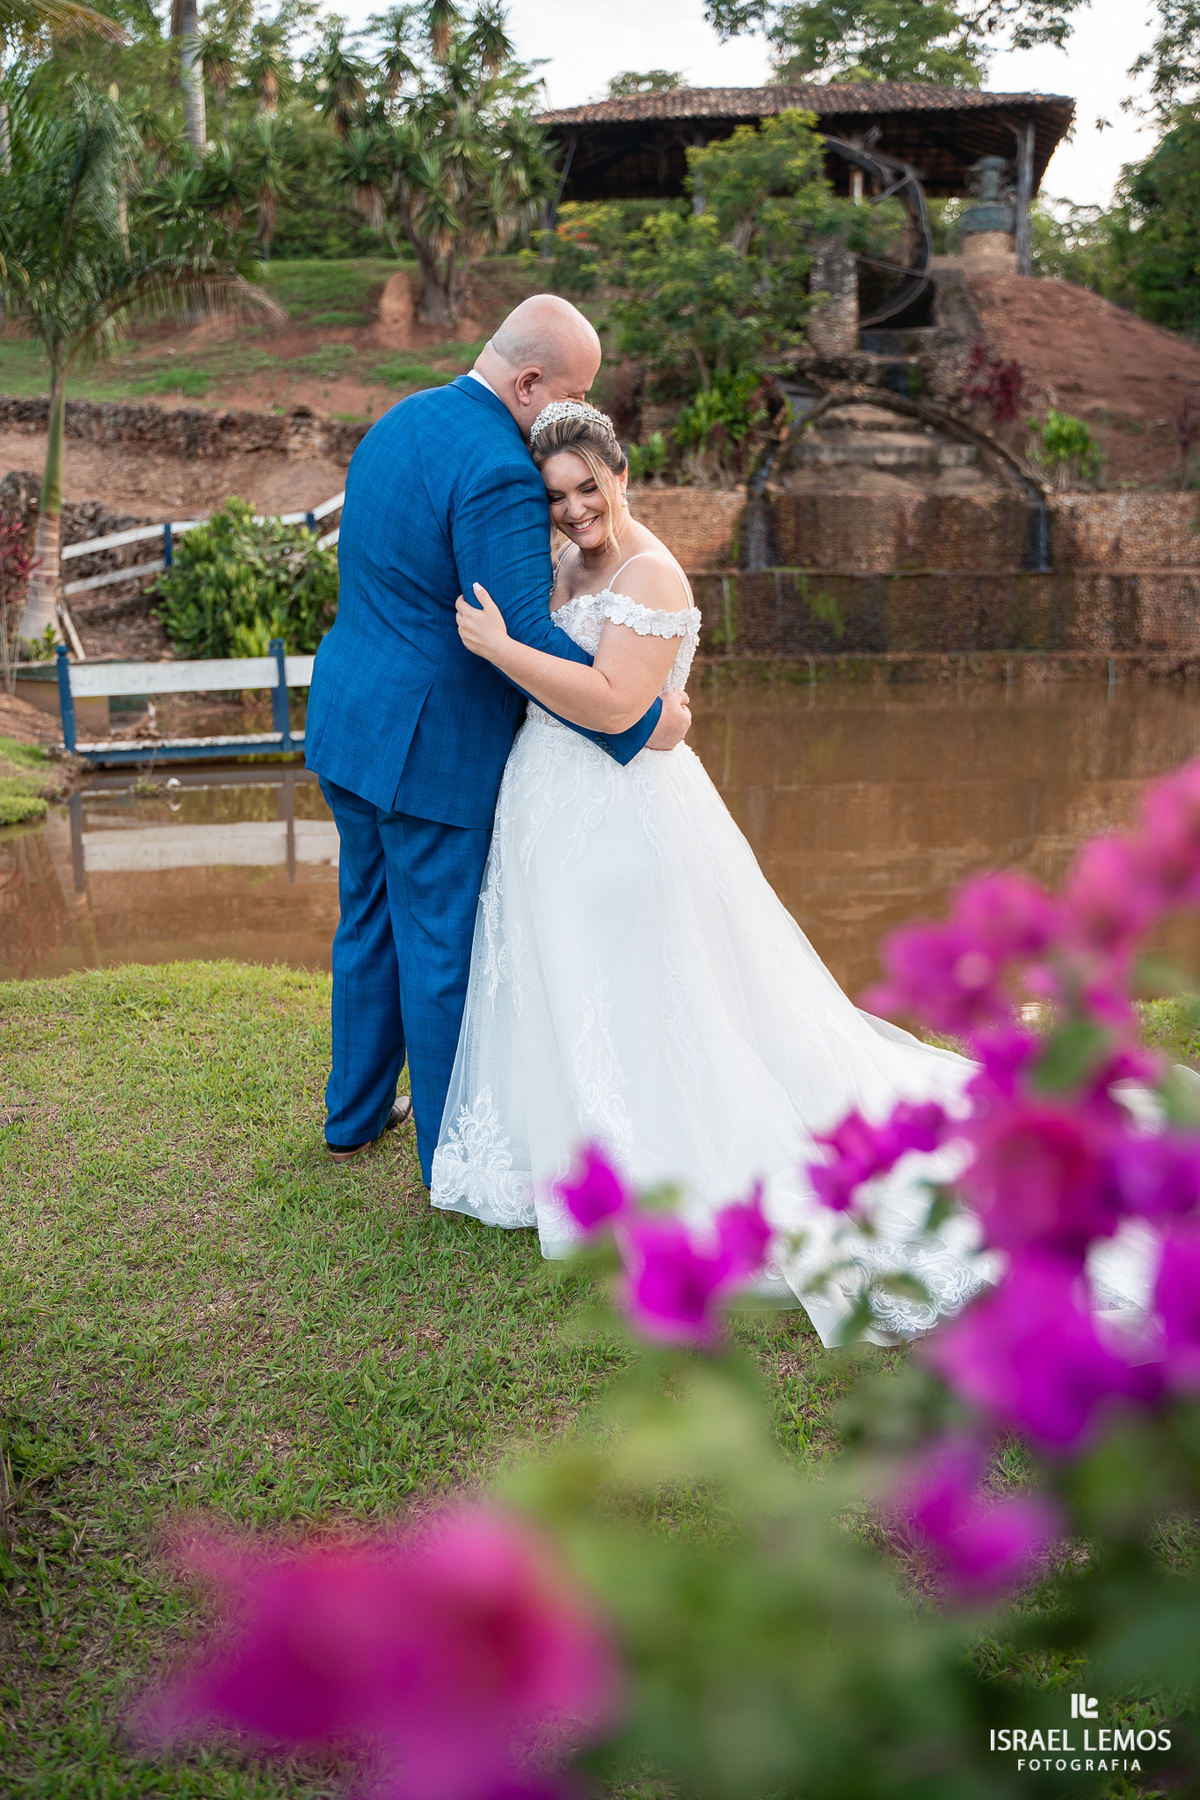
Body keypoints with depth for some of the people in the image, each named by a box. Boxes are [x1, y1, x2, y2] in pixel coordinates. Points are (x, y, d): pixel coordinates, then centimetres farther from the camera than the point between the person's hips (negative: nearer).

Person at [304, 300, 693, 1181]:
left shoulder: (399, 421, 8)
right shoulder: (500, 473, -22)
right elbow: (525, 638, -27)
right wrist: (642, 721, -19)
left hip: (347, 718, 9)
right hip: (431, 745, -9)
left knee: (369, 921, 22)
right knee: (443, 951, 4)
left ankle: (355, 1111, 38)